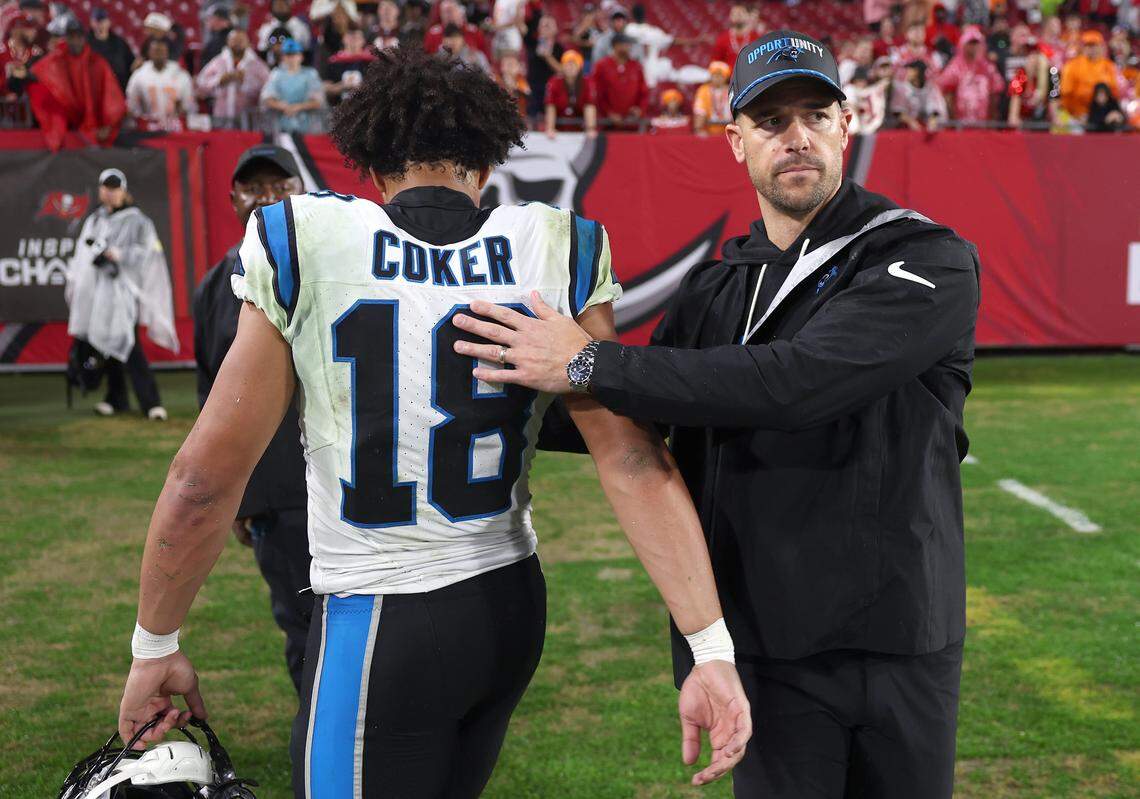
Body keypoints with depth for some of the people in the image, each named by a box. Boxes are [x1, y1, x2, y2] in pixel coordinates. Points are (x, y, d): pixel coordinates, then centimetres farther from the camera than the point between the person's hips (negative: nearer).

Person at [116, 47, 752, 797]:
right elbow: (634, 460, -10)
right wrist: (712, 648, -8)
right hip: (512, 608, 4)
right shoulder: (555, 253, -4)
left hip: (380, 623, -4)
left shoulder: (305, 247, -11)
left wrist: (155, 646, 4)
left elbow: (208, 473, -8)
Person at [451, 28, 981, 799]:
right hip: (774, 643, 3)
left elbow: (795, 381, -26)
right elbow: (634, 413, 21)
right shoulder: (716, 289, 9)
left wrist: (589, 365, -23)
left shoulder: (929, 263, -11)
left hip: (901, 635, -3)